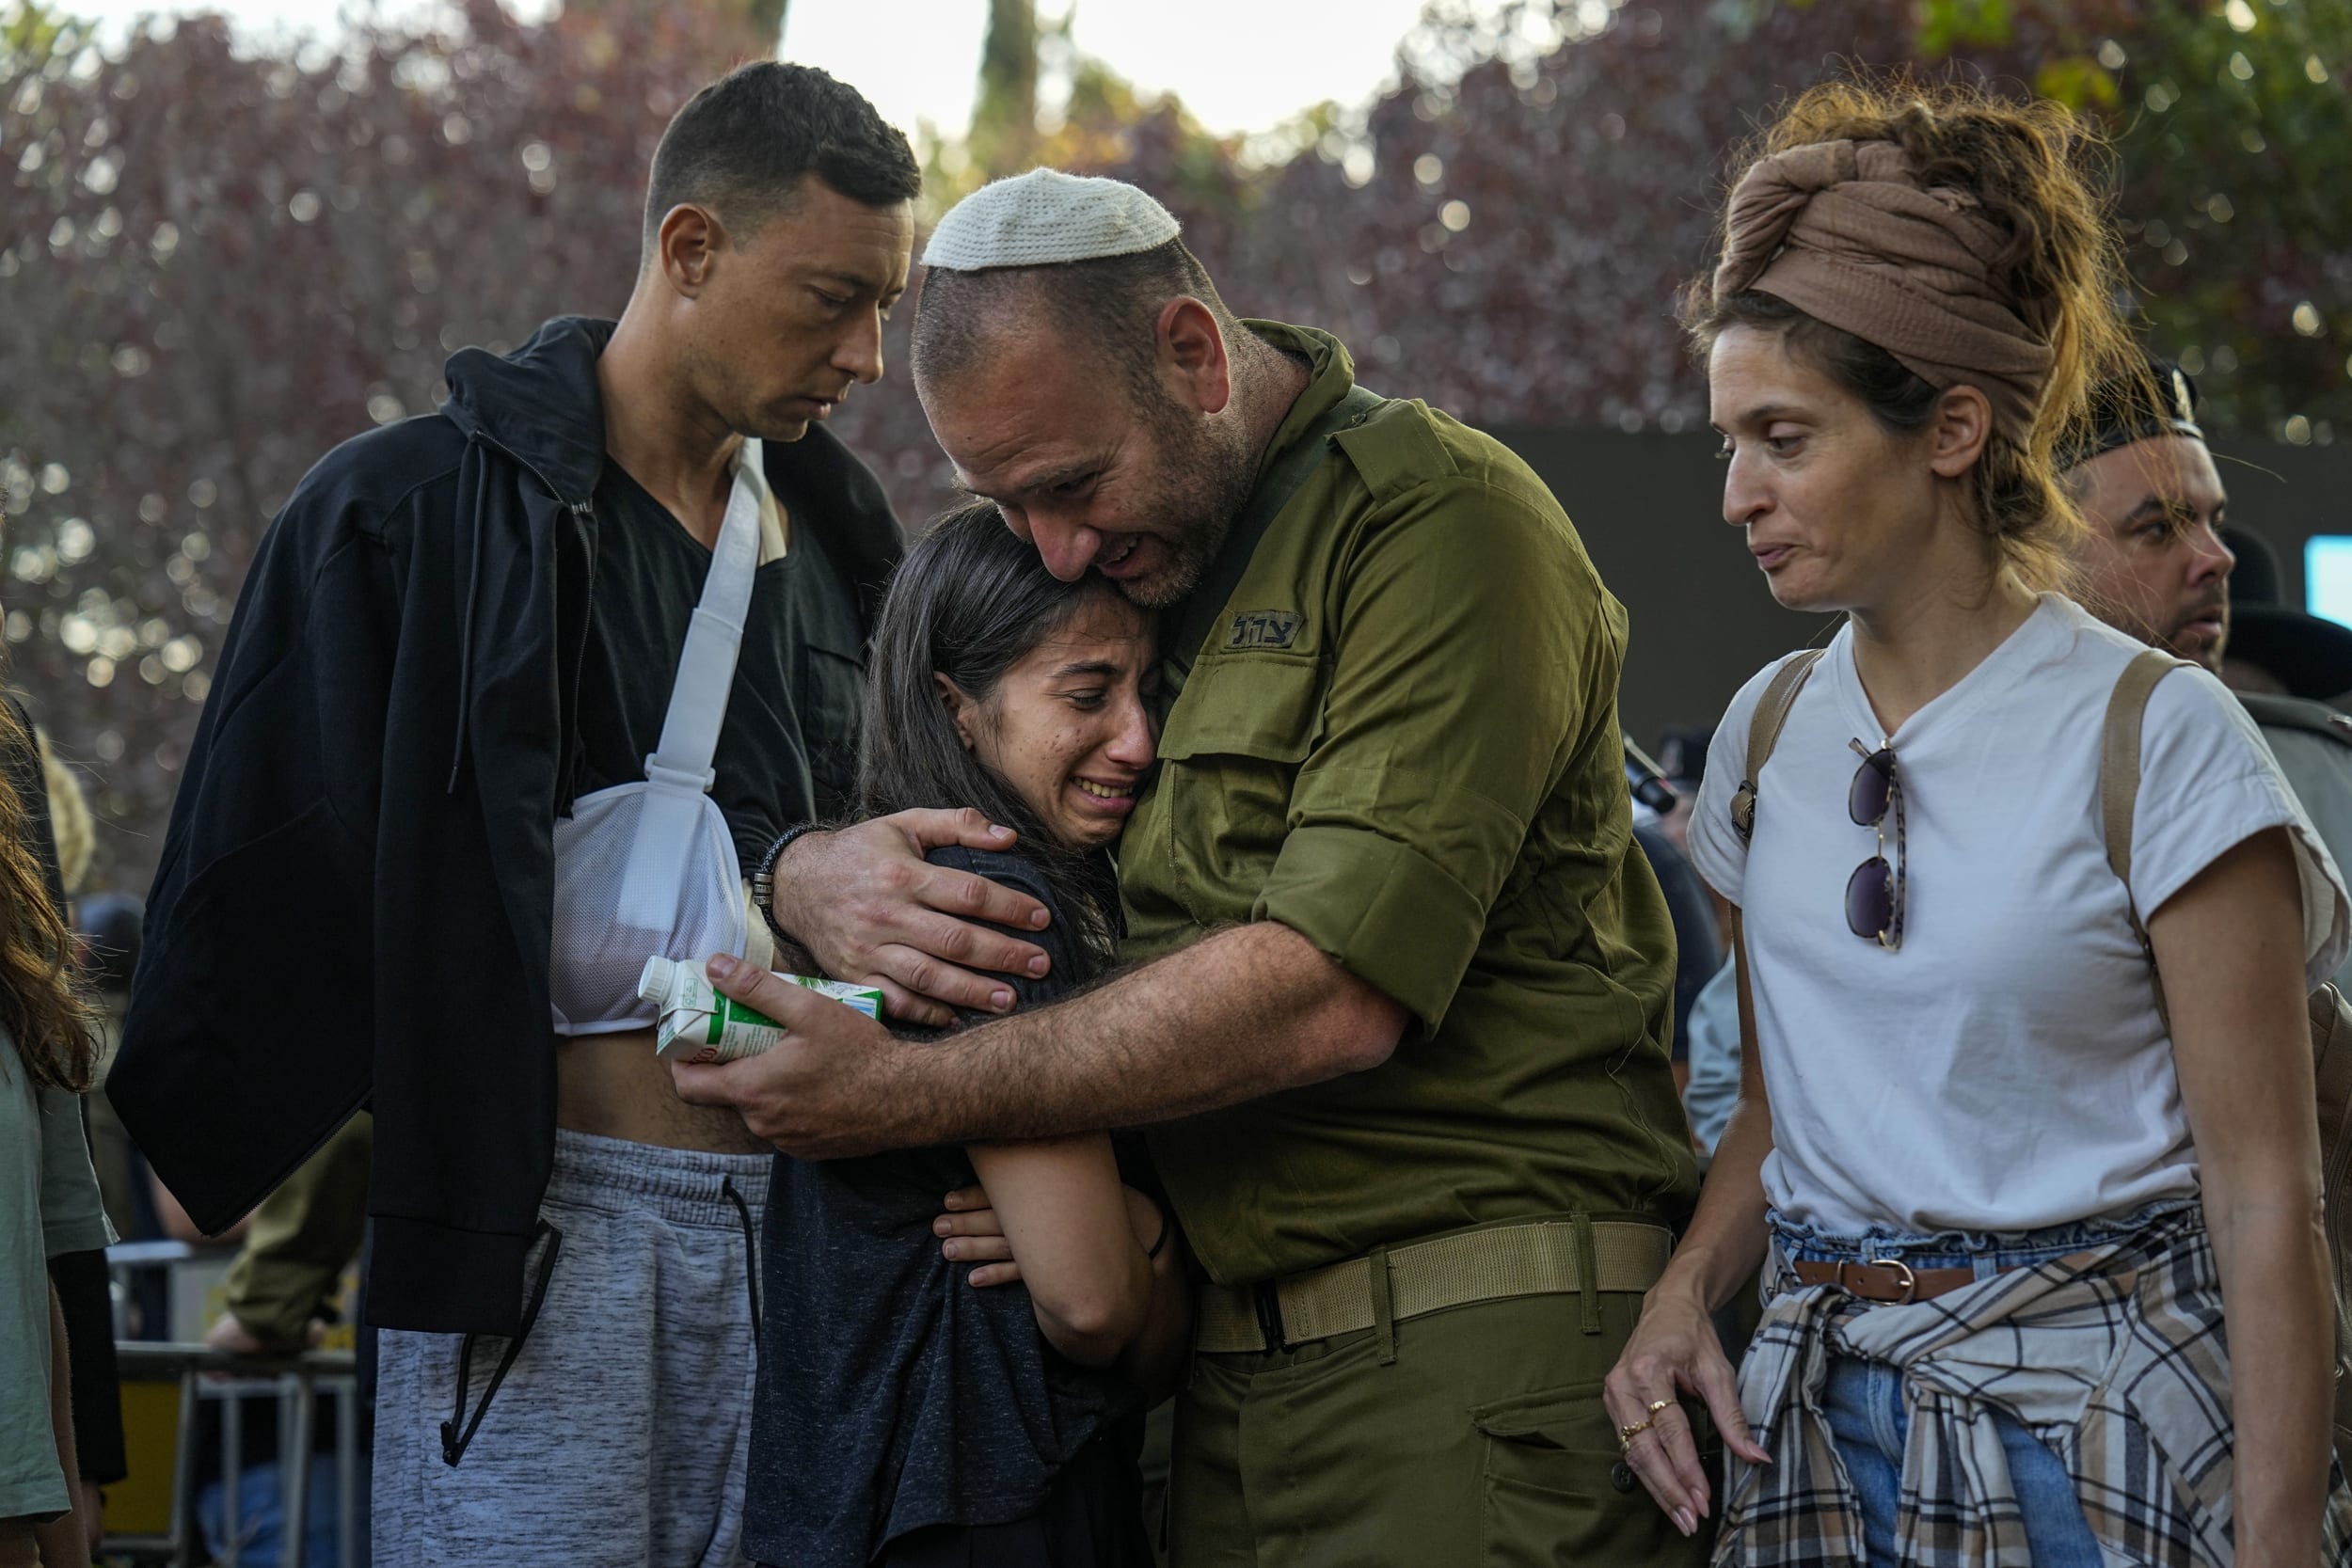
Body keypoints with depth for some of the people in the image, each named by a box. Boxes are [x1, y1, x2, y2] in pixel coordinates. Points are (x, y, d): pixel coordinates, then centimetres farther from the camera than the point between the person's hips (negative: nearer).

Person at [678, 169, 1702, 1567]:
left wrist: (915, 1095, -17)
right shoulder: (1117, 553, 15)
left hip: (1471, 1372, -7)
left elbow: (1333, 991, -20)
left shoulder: (1443, 521, -11)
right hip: (1226, 1369, 7)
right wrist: (818, 875, -7)